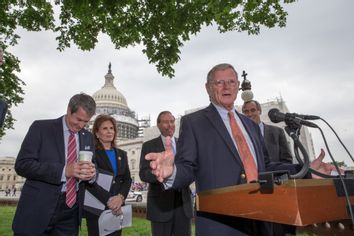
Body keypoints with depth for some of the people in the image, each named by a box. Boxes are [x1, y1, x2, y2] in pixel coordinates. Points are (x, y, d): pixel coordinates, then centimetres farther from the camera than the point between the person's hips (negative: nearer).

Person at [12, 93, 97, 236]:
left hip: (71, 209, 4)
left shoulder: (88, 137, 8)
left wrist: (91, 173, -13)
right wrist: (64, 171, -23)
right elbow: (22, 164, -12)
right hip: (39, 209, -4)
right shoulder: (41, 127, -5)